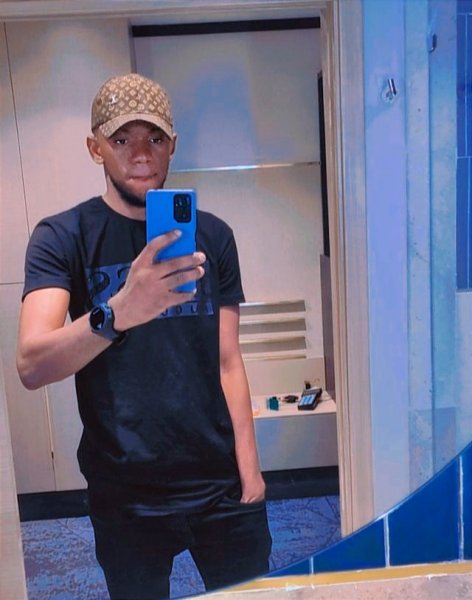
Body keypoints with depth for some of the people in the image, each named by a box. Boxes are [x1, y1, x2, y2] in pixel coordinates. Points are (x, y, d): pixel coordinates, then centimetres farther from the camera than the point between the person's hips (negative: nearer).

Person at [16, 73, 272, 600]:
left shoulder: (212, 235, 1)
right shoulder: (63, 237, -8)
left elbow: (227, 363, 3)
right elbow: (31, 367, -22)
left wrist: (249, 469, -1)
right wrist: (116, 313, -40)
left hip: (220, 482, 2)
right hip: (124, 494, -2)